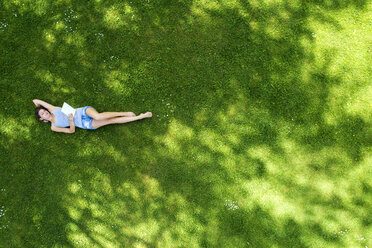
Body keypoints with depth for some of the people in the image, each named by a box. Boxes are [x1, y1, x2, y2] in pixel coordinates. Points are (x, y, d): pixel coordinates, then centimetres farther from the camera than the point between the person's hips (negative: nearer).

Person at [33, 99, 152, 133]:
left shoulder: (53, 109, 10)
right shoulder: (54, 127, 7)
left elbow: (36, 100, 15)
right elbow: (71, 131, 2)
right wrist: (71, 121, -14)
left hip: (84, 111, 0)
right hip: (86, 125, 0)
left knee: (98, 116, -36)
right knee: (112, 121, -15)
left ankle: (126, 113, -21)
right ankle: (140, 117, -13)